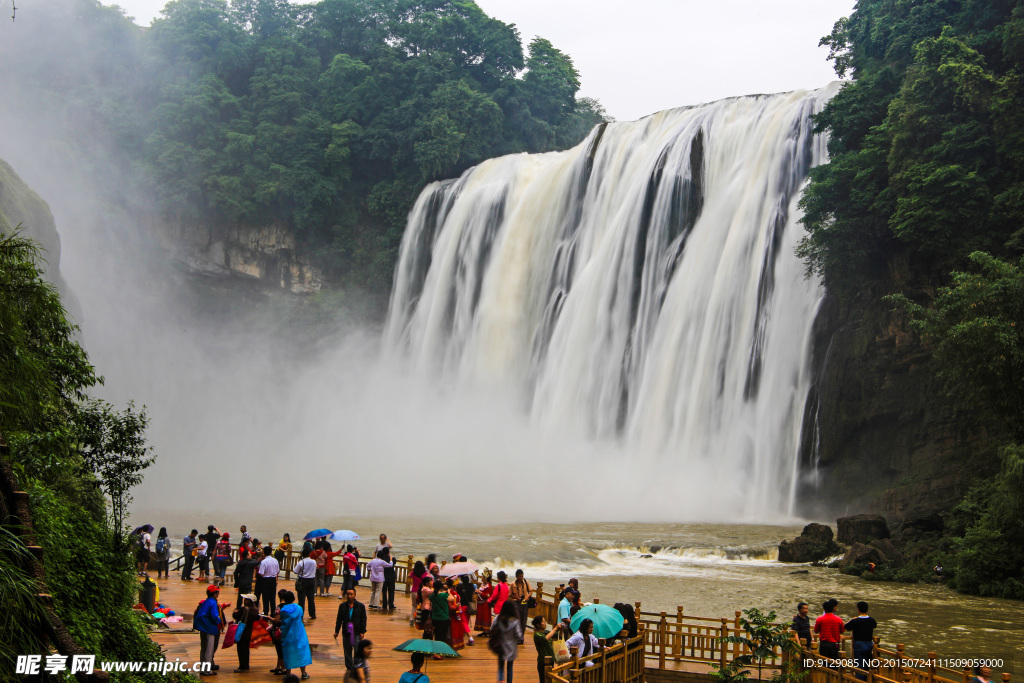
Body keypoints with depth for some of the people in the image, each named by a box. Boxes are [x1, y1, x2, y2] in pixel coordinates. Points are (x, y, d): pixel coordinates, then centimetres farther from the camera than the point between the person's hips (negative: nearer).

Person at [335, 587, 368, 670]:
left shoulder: (361, 606, 0)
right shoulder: (342, 606, 6)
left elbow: (363, 620, 1)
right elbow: (339, 620, 10)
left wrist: (362, 632, -5)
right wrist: (336, 631, 5)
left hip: (357, 633, -2)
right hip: (346, 633, 3)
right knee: (347, 652, 8)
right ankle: (349, 669, 18)